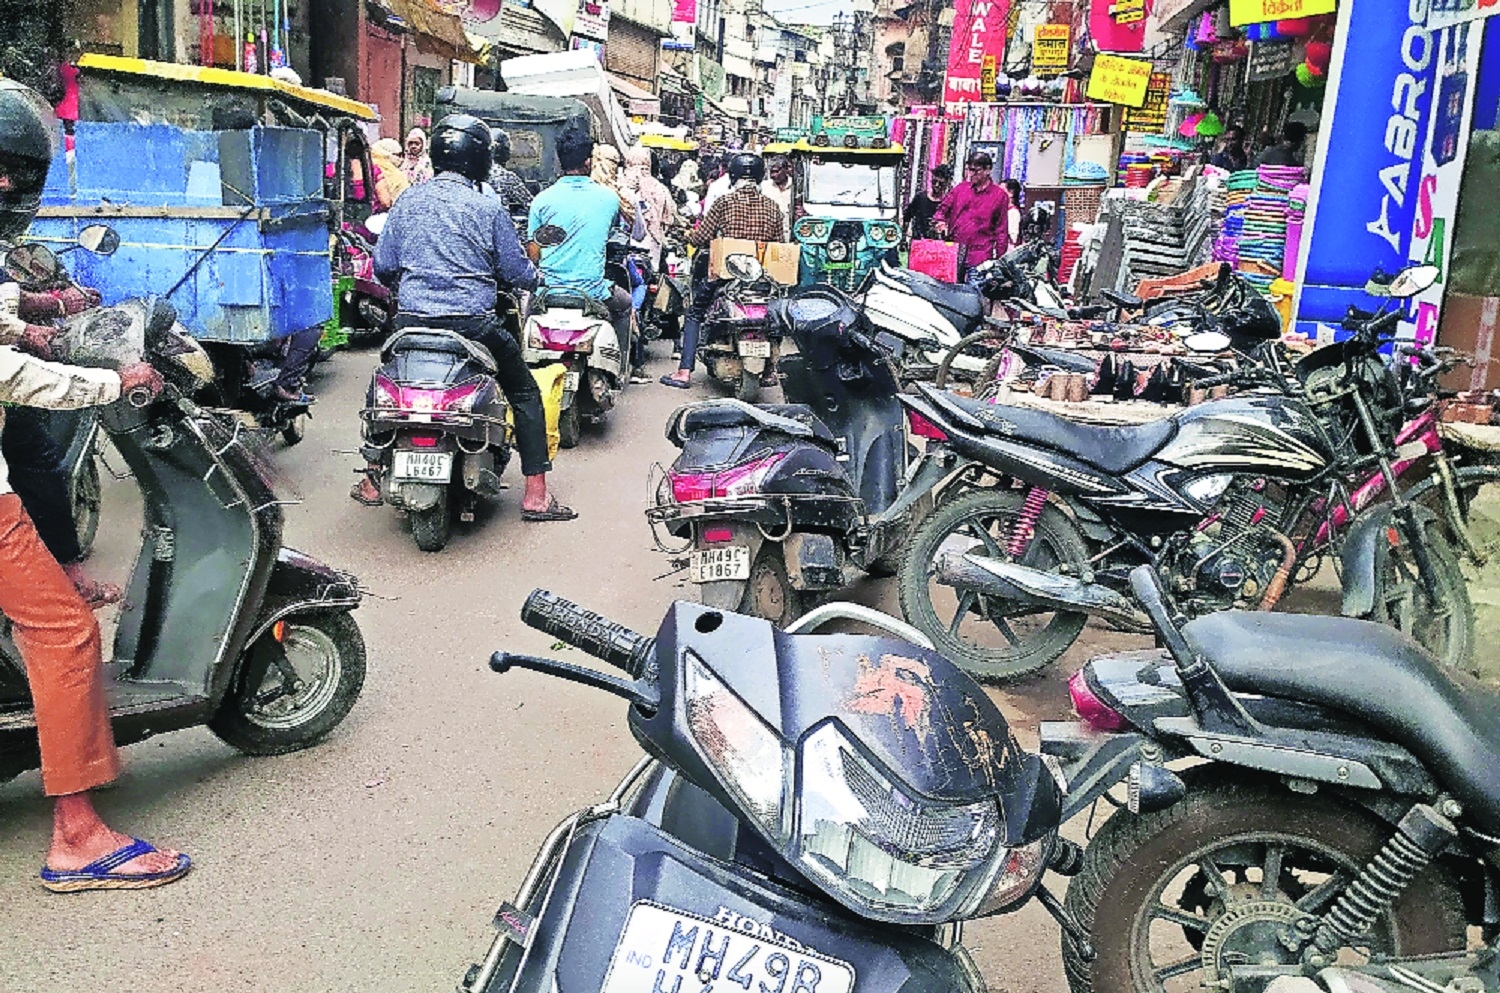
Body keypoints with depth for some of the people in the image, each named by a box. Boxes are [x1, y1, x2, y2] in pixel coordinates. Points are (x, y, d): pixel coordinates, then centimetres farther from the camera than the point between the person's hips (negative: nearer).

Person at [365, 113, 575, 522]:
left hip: (411, 321, 3)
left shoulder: (407, 201, 6)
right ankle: (536, 493, 8)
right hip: (474, 325, -3)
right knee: (524, 391, 12)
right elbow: (518, 273, -1)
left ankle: (372, 479, 29)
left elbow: (383, 265, 9)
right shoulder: (488, 207, -3)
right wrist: (534, 275, 22)